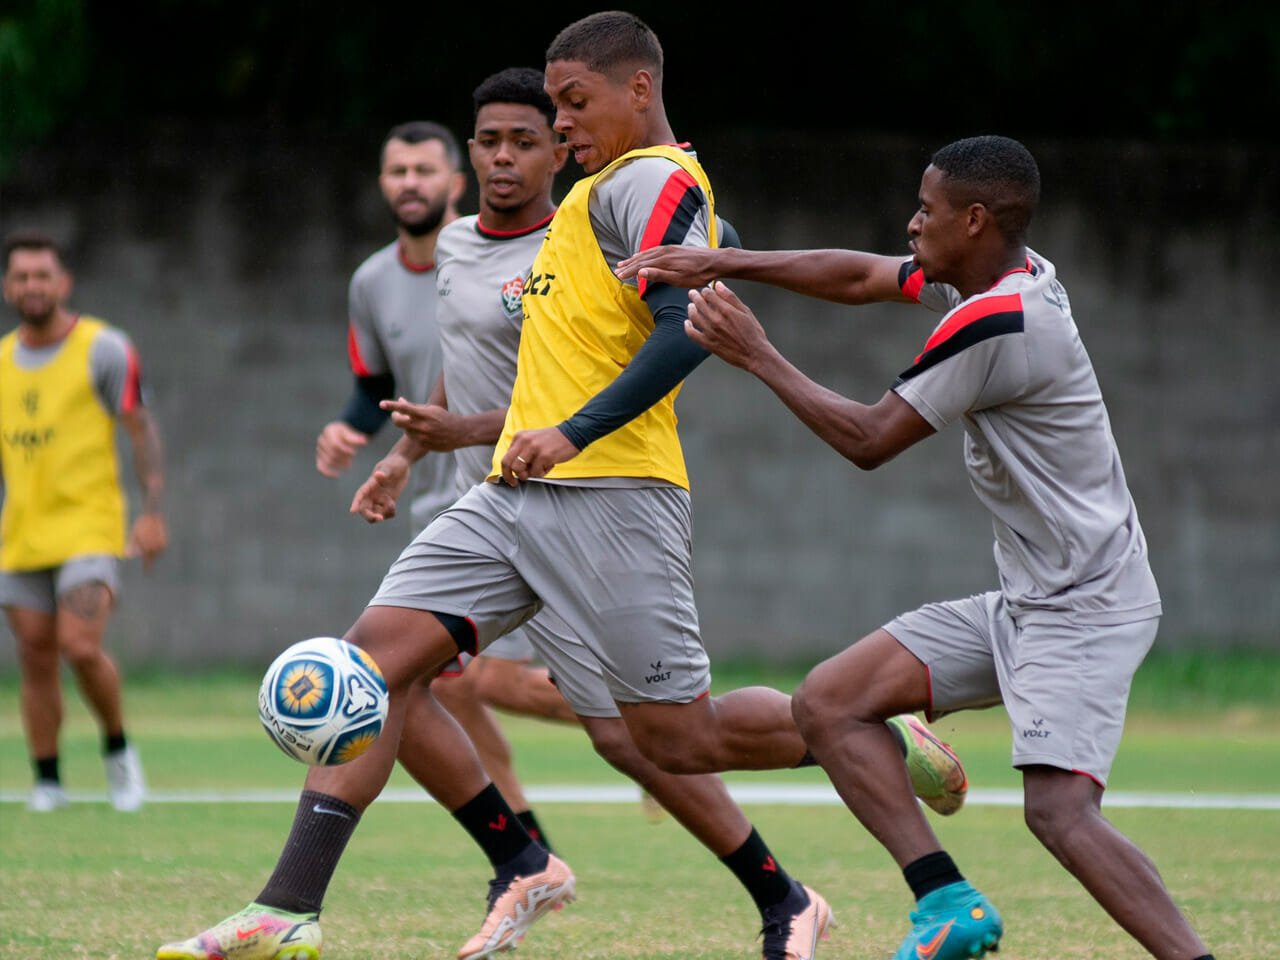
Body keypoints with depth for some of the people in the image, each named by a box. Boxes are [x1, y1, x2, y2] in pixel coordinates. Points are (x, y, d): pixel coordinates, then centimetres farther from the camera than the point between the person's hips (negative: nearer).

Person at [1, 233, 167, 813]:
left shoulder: (103, 349, -3)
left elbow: (141, 431, -3)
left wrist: (153, 511, -11)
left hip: (89, 527, -5)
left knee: (81, 647, -19)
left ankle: (118, 751, 4)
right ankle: (47, 782, 12)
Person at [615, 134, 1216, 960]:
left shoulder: (997, 325, -22)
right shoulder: (1011, 275, 6)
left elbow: (868, 440, -14)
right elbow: (858, 278, 19)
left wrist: (757, 357, -6)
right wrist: (723, 265, 11)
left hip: (1086, 607, -10)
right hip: (1023, 603, 10)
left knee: (1059, 809, -26)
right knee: (827, 704, 3)